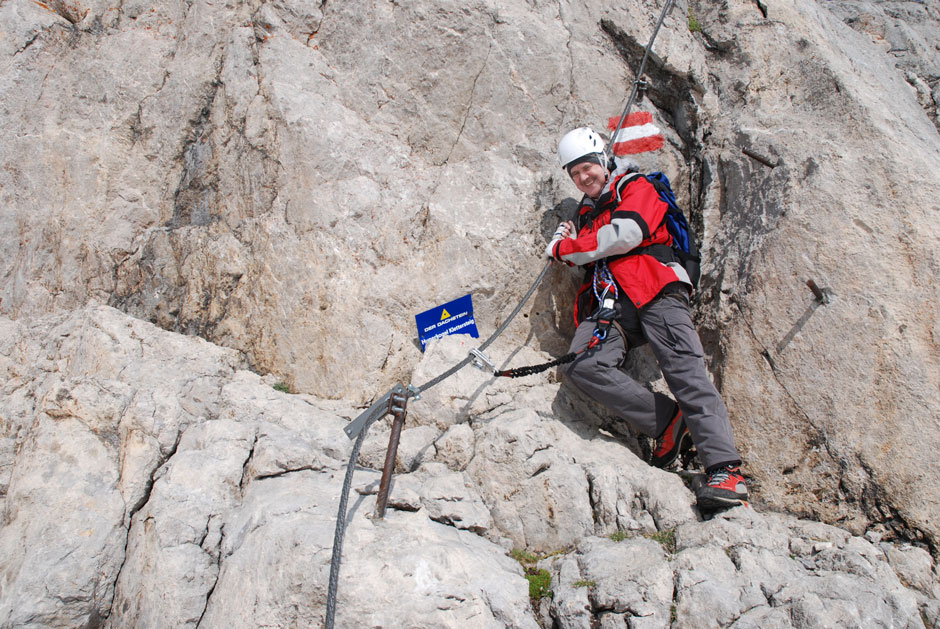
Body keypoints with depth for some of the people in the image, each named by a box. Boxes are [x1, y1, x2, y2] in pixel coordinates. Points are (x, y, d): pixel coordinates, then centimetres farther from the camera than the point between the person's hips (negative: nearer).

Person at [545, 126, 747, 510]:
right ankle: (669, 422, -21)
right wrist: (567, 242, 13)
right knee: (581, 365, -26)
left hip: (654, 292, -5)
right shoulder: (586, 214, 34)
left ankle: (724, 469, -30)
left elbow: (626, 234, -5)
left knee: (686, 373, -24)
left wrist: (565, 248, 1)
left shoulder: (635, 188, 14)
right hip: (609, 303, 5)